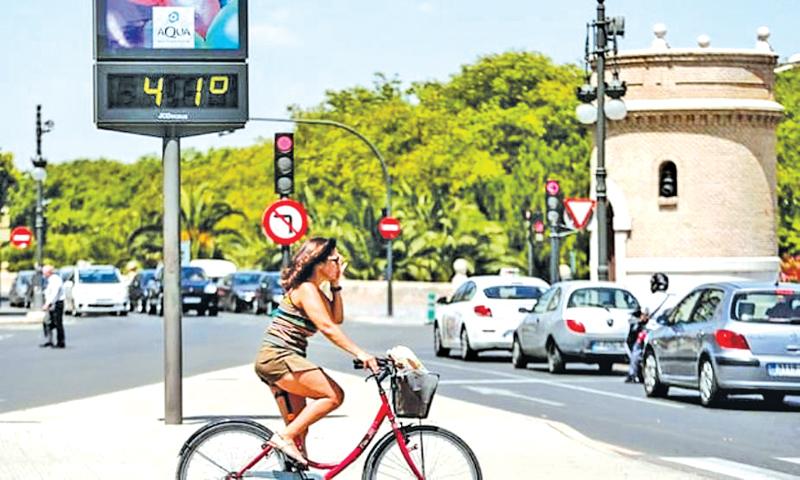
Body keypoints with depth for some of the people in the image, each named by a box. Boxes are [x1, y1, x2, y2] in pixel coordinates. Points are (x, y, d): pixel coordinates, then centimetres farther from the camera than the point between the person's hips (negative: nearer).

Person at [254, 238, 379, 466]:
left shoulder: (315, 290, 17)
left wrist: (336, 285, 8)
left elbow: (337, 318, 15)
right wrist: (360, 354, -29)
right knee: (333, 395, -18)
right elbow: (328, 328, -24)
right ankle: (285, 437, -18)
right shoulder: (306, 289, -14)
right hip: (278, 358, -10)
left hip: (277, 361, 10)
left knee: (299, 428, 10)